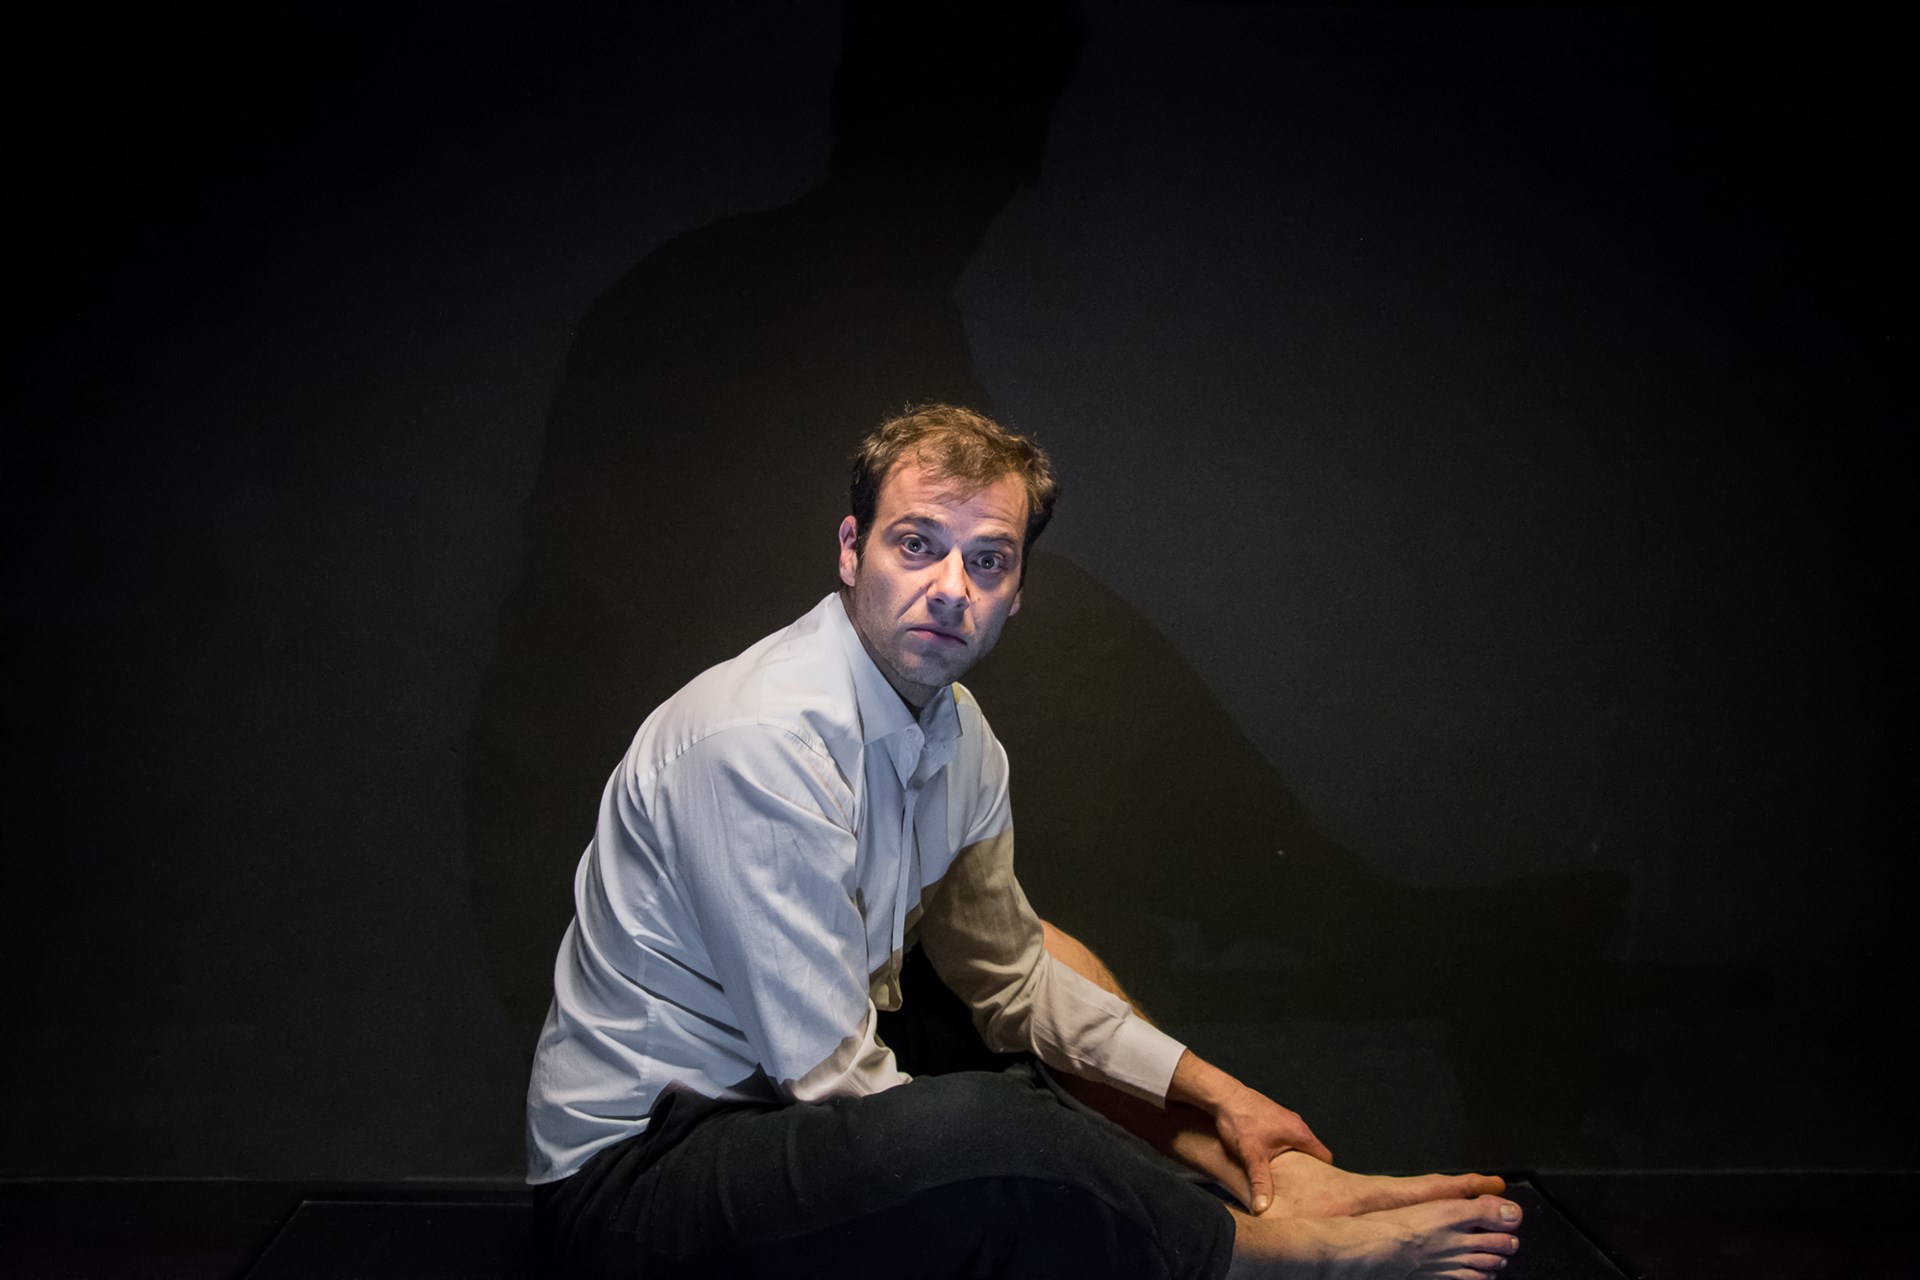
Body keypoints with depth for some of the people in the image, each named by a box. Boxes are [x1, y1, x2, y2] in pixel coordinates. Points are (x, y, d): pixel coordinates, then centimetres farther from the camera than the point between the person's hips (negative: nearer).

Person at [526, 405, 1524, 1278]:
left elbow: (1008, 975, 13)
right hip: (631, 1166, -9)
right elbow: (834, 1086, -28)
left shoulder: (959, 735, 0)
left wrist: (1213, 1094, 6)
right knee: (988, 1128, -33)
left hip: (790, 1091, 9)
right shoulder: (761, 741, -28)